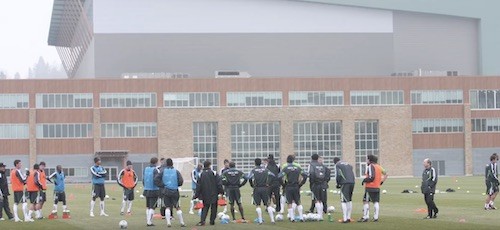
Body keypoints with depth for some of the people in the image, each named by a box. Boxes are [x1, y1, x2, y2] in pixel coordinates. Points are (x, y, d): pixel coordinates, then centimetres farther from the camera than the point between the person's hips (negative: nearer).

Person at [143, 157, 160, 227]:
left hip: (147, 190, 6)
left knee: (148, 207, 15)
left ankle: (148, 221, 15)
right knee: (152, 207, -2)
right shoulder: (155, 170, -12)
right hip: (154, 190, -6)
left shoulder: (146, 169, 7)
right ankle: (149, 222, -6)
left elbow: (143, 180, 11)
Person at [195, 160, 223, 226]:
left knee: (205, 207, 9)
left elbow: (198, 186, 2)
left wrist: (197, 195, 5)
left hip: (205, 195, 2)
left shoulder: (201, 174, 2)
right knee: (213, 208, 10)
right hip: (214, 194, -2)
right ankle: (212, 221, 10)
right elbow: (219, 184, -8)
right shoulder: (214, 173, -5)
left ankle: (202, 221, -9)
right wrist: (221, 192, -3)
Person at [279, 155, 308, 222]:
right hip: (296, 187, 2)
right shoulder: (297, 166, 4)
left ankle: (292, 217, 2)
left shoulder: (285, 167, -4)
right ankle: (301, 217, 7)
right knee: (298, 202, 10)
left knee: (290, 203, 4)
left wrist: (283, 183, 2)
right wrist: (301, 183, 10)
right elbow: (305, 175, 2)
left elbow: (280, 177, -13)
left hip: (288, 187, -2)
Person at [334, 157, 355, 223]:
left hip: (345, 183, -6)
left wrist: (338, 184, 9)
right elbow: (353, 175, 21)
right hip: (352, 183, 6)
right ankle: (348, 217, 18)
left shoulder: (337, 165, 7)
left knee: (344, 201, -5)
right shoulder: (348, 165, 26)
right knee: (349, 200, 15)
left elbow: (338, 175, -5)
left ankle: (345, 219, -11)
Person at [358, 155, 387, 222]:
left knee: (366, 202, -3)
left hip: (370, 187, -8)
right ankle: (376, 217, 9)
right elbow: (385, 174, 19)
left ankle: (365, 217, -7)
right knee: (376, 202, 9)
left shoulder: (370, 166, -11)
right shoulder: (379, 167, 13)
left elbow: (372, 177, -21)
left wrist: (364, 180, -9)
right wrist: (381, 181, 17)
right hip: (377, 187, 8)